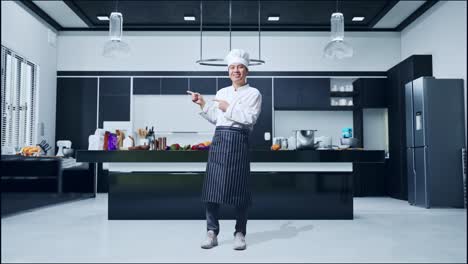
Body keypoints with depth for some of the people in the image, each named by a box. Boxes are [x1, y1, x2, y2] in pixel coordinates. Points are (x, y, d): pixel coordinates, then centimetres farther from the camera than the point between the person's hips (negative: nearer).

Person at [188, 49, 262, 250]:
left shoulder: (253, 93, 3)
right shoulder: (221, 92, 18)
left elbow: (250, 118, -10)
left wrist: (228, 108, -8)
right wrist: (202, 104, 12)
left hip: (238, 142, -4)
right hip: (218, 140, 4)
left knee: (239, 188, 0)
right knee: (212, 187, 0)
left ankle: (240, 234, 13)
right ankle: (212, 233, 10)